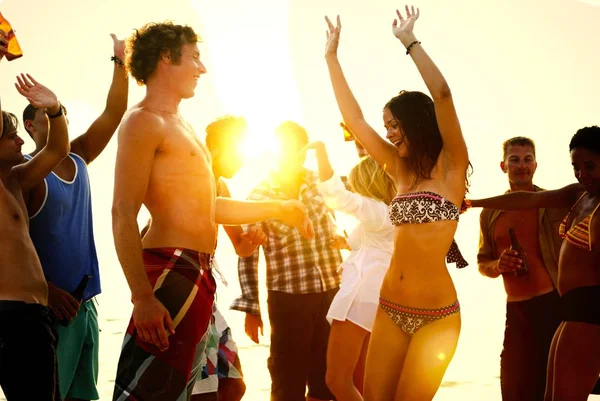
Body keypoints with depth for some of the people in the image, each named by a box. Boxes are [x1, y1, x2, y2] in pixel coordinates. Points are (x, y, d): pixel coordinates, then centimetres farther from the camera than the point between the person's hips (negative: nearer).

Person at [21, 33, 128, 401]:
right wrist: (46, 290, -23)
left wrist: (120, 62, 0)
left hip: (85, 304, 7)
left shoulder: (78, 159, 12)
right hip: (49, 305, -7)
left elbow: (114, 113, 10)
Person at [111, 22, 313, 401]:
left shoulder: (181, 126, 21)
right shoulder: (144, 121, -9)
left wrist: (280, 209, 31)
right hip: (170, 270, -10)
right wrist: (142, 296, -24)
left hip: (198, 273, 10)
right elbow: (124, 214, -17)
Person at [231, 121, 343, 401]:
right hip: (288, 298, -3)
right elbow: (247, 256, -4)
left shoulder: (320, 182, 6)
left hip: (331, 292, 3)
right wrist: (251, 307, -6)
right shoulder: (260, 196, -4)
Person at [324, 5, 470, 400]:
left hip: (436, 316, -6)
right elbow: (354, 117, 16)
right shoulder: (402, 169, 12)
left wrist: (410, 41, -11)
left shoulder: (450, 166, -4)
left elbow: (442, 94, -18)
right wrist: (332, 56, 16)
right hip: (390, 311, 6)